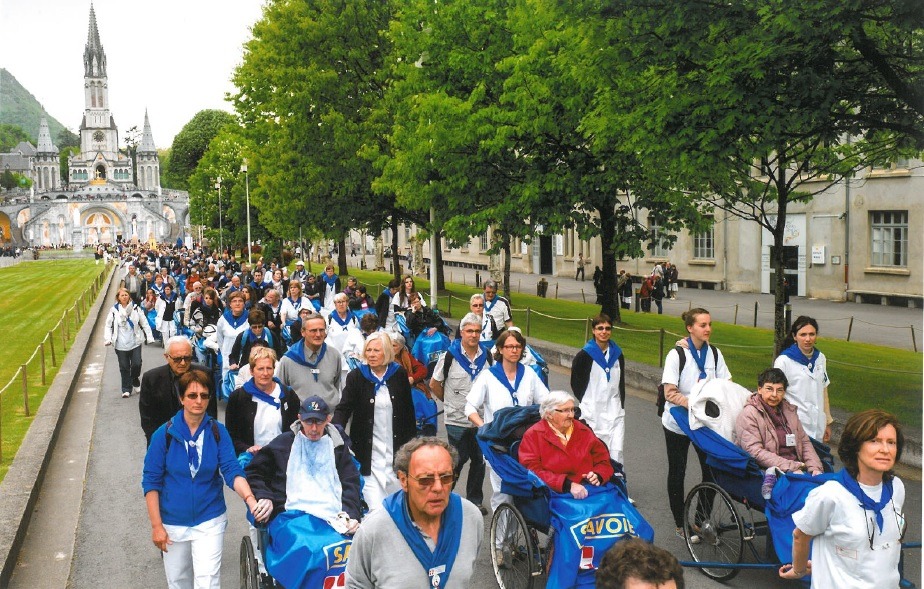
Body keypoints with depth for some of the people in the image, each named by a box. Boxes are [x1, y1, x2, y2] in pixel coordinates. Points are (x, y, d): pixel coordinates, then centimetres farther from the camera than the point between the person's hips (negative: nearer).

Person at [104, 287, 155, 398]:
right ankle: (126, 389, 14)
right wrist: (108, 339, -10)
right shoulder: (114, 310, -1)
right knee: (124, 367, 5)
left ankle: (135, 382, 25)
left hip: (135, 342, 0)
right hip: (121, 345, 0)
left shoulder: (136, 308, 1)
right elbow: (108, 325, 3)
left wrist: (149, 337, -2)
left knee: (136, 364, -2)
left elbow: (144, 323, 4)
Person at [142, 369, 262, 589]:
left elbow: (232, 471, -15)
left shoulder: (218, 432, -7)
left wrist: (249, 498, -34)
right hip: (173, 523, 1)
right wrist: (156, 525, -9)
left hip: (210, 521, 0)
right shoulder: (164, 434, -10)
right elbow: (151, 481, -6)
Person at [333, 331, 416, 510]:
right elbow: (344, 408, -7)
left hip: (397, 450, 2)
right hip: (369, 451, -2)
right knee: (374, 505, -9)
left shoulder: (399, 375, 2)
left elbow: (409, 411, 7)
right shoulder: (356, 376, -2)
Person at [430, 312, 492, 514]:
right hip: (457, 420, -4)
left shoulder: (487, 357, 3)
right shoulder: (450, 357, -8)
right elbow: (434, 384, 2)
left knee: (479, 461, 10)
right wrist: (449, 401, 6)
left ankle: (475, 500, 25)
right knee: (458, 460, 1)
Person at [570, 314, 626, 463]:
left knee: (617, 453, -5)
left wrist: (621, 405, 10)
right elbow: (576, 383, 2)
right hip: (592, 413, -3)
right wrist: (586, 403, 2)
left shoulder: (617, 354, 9)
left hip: (615, 412, 3)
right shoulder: (584, 355, -5)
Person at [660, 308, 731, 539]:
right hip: (677, 422, -4)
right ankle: (680, 525, 21)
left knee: (711, 469, 5)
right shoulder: (677, 354, -15)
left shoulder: (714, 353, 0)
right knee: (677, 472, 8)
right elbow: (670, 393, -19)